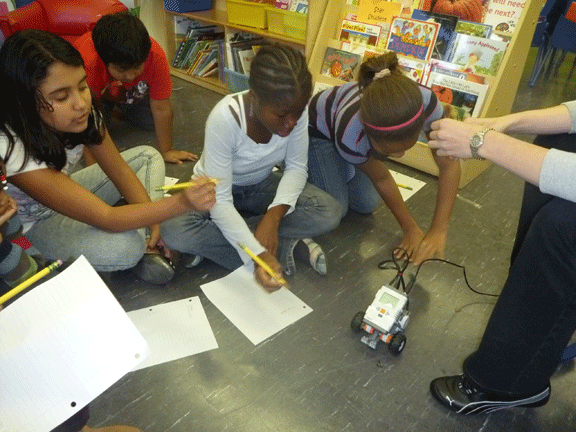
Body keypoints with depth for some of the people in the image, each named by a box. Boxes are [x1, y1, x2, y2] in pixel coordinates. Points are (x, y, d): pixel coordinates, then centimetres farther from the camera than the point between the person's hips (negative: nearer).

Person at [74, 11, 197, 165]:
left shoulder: (155, 56, -38)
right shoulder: (87, 64, -42)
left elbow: (161, 108, -29)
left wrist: (166, 152, -23)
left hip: (134, 93, 2)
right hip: (99, 93, -2)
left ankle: (125, 108, 18)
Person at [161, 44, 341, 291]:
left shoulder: (295, 109, -23)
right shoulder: (225, 118, -33)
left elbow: (296, 168, -12)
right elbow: (220, 201, -32)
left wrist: (274, 216, -30)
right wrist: (258, 254, -44)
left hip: (261, 186, 3)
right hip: (217, 191, -3)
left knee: (329, 213, -21)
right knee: (174, 232, -32)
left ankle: (217, 239, -15)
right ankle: (284, 247, -20)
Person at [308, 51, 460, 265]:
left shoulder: (424, 102, -37)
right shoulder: (350, 132, -43)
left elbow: (449, 165, -26)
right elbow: (381, 178, -23)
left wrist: (438, 231, -29)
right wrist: (411, 228, -15)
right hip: (319, 129, -4)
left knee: (367, 204, -1)